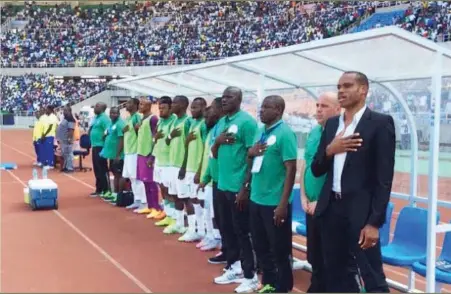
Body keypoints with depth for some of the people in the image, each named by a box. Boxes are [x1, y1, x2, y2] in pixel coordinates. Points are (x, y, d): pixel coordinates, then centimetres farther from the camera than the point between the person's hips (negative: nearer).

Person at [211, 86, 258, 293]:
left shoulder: (247, 121, -11)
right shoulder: (221, 122, 12)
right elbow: (215, 154, 16)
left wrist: (246, 187, -16)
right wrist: (217, 141, -7)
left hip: (238, 186, -8)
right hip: (223, 184, 8)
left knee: (242, 231, 0)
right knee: (227, 229, 15)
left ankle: (250, 276, 10)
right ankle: (233, 268, 29)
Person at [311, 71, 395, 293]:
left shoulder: (380, 123, -6)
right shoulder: (332, 124, 12)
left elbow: (384, 178, -11)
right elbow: (316, 170, 12)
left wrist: (374, 222, -16)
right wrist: (329, 150, -8)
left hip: (361, 212, -6)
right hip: (330, 209, 6)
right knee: (336, 276, 14)